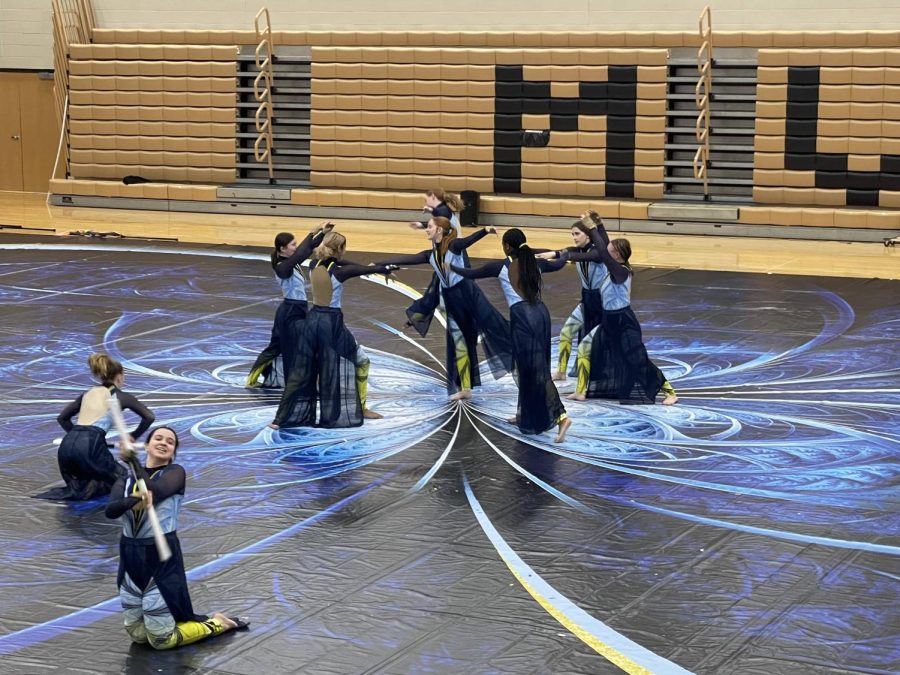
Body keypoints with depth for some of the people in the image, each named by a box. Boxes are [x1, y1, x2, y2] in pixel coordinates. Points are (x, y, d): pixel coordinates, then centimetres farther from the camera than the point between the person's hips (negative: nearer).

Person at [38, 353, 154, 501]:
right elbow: (148, 417, 11)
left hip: (67, 444, 5)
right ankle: (89, 490, -13)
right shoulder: (121, 396, 12)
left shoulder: (89, 393, 25)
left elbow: (62, 418, 31)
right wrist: (133, 436, 25)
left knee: (78, 485, 29)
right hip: (91, 445, -5)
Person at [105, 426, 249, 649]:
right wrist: (134, 500, -33)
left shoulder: (175, 473, -3)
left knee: (162, 640, -1)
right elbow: (110, 510, -13)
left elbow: (155, 492, -24)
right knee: (138, 635, 12)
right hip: (130, 555, 5)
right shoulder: (125, 481, 7)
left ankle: (216, 623, 20)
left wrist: (132, 460, -22)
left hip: (161, 557, -5)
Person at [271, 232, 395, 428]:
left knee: (302, 370, 10)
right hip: (332, 323, -6)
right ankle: (359, 409, 20)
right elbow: (366, 270, -1)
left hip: (313, 320, 6)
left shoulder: (314, 266, 2)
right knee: (361, 361, 14)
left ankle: (281, 418, 5)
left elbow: (335, 261, 20)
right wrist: (388, 268, 18)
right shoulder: (339, 272, -14)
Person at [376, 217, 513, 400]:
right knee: (459, 343, 9)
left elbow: (468, 241, -30)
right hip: (451, 299, 7)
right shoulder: (431, 255, 8)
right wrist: (377, 265, 11)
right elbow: (406, 259, 10)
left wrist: (485, 231, -51)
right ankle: (465, 388, 15)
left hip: (468, 293, -7)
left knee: (490, 327, -11)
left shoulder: (454, 245, -11)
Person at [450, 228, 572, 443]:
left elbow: (470, 274, 9)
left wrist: (448, 265, 27)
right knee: (527, 367, 19)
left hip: (522, 317, -6)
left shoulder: (501, 267, -1)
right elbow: (558, 265, 35)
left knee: (535, 371, -6)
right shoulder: (536, 263, 13)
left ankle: (561, 416, -17)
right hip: (540, 313, 6)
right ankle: (524, 414, 30)